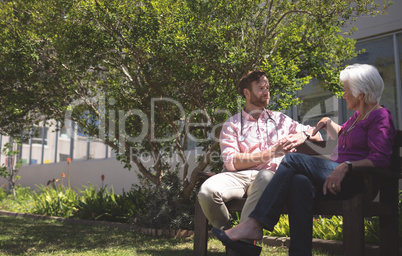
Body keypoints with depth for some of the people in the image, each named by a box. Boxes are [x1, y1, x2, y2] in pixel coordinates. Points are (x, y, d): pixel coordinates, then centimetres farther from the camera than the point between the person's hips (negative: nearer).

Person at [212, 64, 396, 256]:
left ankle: (254, 225, -30)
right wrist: (328, 123, 25)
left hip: (357, 181, -8)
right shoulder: (358, 115, 25)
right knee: (299, 182, -27)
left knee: (293, 159, -24)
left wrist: (346, 166, -28)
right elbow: (341, 135, 45)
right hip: (336, 178, 8)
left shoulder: (380, 116, -2)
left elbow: (380, 159, -15)